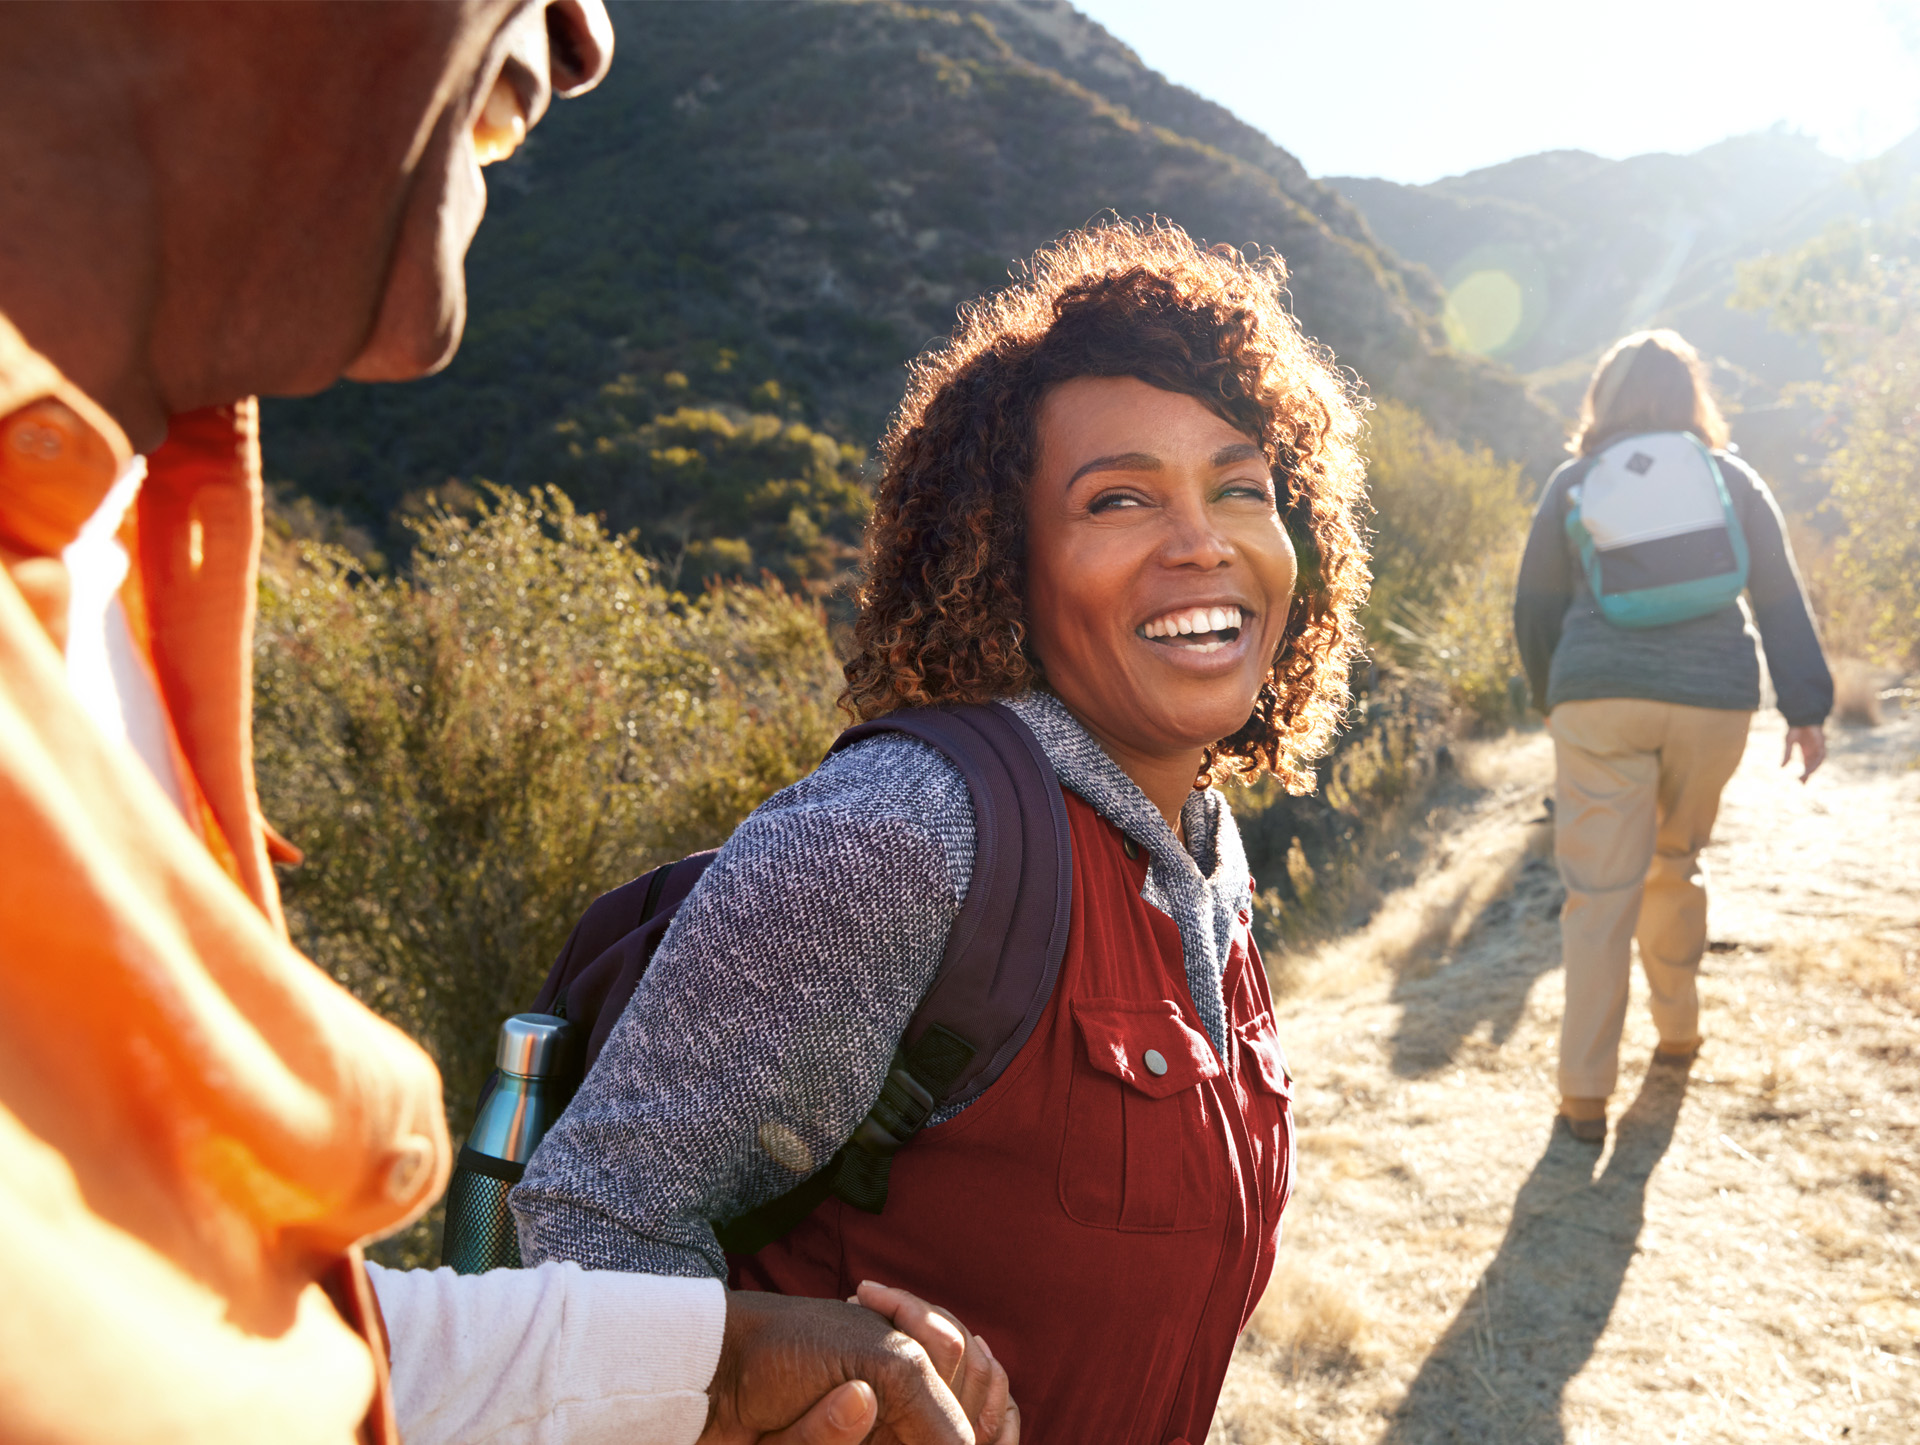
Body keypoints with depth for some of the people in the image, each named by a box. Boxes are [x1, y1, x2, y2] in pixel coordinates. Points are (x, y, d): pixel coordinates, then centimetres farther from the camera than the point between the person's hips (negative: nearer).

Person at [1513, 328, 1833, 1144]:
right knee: (1676, 865, 21)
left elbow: (1535, 607, 9)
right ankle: (1678, 1030, 33)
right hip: (1714, 700, 2)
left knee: (1600, 893, -3)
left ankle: (1585, 1093, -3)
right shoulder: (1733, 479, 12)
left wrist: (1550, 699, 21)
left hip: (1599, 698, -2)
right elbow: (1781, 597, 7)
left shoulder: (1575, 482, 8)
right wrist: (1805, 707, 8)